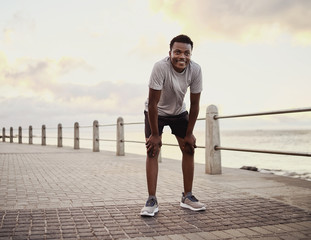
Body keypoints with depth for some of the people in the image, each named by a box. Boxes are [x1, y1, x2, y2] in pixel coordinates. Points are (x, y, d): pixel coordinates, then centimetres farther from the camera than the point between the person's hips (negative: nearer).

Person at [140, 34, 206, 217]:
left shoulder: (195, 70, -24)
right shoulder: (160, 67, -35)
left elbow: (195, 104, -14)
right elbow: (153, 103, -29)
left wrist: (189, 134, -11)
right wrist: (155, 135, -24)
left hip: (179, 112, 4)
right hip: (156, 112, -3)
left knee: (189, 148, -2)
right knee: (153, 150, -13)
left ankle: (187, 196, 10)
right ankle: (152, 200, -8)